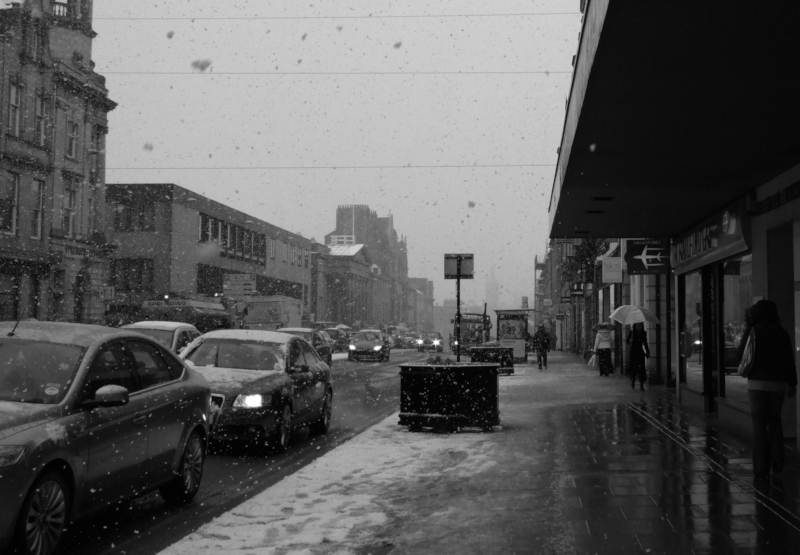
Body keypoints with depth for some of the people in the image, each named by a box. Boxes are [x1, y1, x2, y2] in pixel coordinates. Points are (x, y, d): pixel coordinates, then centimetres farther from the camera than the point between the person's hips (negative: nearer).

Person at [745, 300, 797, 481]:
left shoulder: (751, 334, -7)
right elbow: (790, 361, 0)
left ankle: (761, 468, 0)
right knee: (775, 420, 21)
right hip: (777, 384, 2)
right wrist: (793, 384, 9)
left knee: (759, 425, 3)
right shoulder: (782, 334, -2)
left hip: (757, 383, -2)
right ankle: (777, 461, 14)